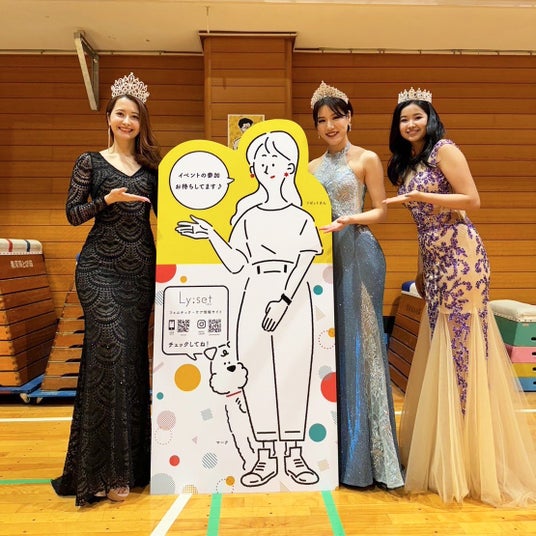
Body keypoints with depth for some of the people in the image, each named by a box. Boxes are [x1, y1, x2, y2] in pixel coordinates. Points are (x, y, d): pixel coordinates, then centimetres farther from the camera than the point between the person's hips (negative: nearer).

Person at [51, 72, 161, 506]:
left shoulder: (151, 166, 14)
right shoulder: (90, 162, 6)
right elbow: (73, 213, 1)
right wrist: (108, 199, -14)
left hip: (141, 269, 3)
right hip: (100, 268, -3)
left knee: (133, 355, 5)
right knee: (110, 349, -14)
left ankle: (130, 461, 19)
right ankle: (103, 471, -1)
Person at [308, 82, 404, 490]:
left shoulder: (366, 159, 3)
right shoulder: (312, 167, 17)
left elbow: (380, 211, -2)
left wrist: (348, 219, -18)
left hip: (356, 255, -5)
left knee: (357, 343, -4)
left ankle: (363, 453, 10)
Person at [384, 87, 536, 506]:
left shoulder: (445, 150, -2)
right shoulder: (407, 164, 19)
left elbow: (472, 200, -11)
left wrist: (416, 196, -16)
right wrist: (422, 268, 16)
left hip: (459, 255, -8)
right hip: (435, 260, 8)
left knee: (462, 347, -5)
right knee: (439, 349, 9)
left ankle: (474, 461, 9)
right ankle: (443, 454, 21)